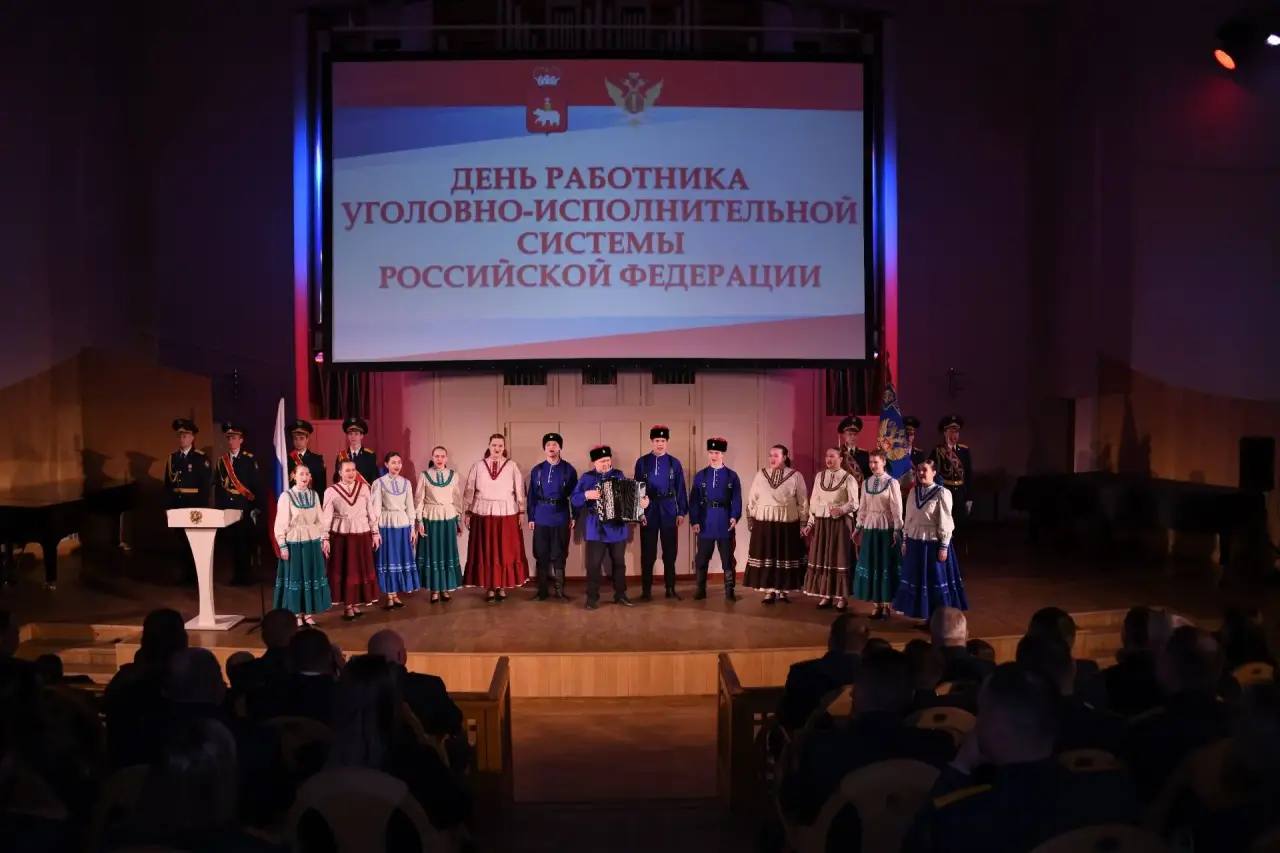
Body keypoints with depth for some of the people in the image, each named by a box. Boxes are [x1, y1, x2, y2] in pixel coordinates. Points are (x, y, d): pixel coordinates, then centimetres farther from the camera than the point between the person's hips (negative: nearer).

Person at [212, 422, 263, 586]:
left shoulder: (249, 460, -1)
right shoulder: (221, 461, 12)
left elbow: (257, 485, -4)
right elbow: (217, 486, 13)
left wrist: (256, 508, -9)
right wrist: (217, 508, 8)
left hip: (244, 508, -4)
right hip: (227, 507, 4)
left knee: (245, 542, -3)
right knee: (233, 541, 5)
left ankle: (246, 576, 5)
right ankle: (237, 575, 14)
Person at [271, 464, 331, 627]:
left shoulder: (314, 495, 4)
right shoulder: (286, 496, -8)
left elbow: (319, 519, 9)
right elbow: (281, 522, -7)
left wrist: (324, 539, 6)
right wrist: (282, 545, -10)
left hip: (313, 541, 4)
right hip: (294, 541, -4)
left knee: (312, 575, 7)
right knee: (295, 576, 4)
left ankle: (308, 612, 17)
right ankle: (296, 613, 12)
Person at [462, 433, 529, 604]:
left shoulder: (512, 466, 2)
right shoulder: (478, 466, 3)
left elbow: (520, 490, 4)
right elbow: (469, 490, 6)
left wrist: (521, 512, 0)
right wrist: (467, 512, 3)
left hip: (507, 514, 0)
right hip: (483, 514, 0)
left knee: (506, 552, 1)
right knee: (486, 553, 2)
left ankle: (503, 587, 11)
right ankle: (490, 588, 8)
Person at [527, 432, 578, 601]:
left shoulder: (568, 470, 1)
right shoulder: (537, 470, 5)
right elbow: (531, 495, 5)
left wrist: (575, 516, -3)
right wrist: (531, 517, 1)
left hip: (561, 518, -1)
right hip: (541, 518, 1)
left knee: (559, 555, 5)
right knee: (541, 555, 5)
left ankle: (559, 589, 13)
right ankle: (543, 590, 13)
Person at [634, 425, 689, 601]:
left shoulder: (674, 463, 5)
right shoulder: (642, 462, 2)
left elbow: (680, 489, 5)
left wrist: (681, 512, 0)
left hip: (669, 513, 1)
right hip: (648, 513, -1)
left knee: (670, 553, 6)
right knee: (648, 554, 3)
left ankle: (670, 589, 15)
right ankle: (646, 590, 10)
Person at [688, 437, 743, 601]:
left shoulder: (732, 476, 4)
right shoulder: (700, 476, 6)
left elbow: (736, 500, 1)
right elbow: (694, 500, 2)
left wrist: (735, 517, -13)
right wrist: (694, 521, -6)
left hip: (725, 525, -1)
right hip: (705, 524, 1)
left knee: (728, 559, 4)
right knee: (702, 559, 6)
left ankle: (729, 591, 11)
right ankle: (701, 589, 16)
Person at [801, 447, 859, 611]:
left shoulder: (848, 478, -4)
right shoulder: (819, 476, 10)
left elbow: (854, 503, -9)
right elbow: (814, 502, 10)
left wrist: (841, 510, -27)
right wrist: (810, 523, 5)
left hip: (840, 523, -4)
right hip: (821, 522, 4)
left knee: (839, 559, 0)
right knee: (821, 558, 5)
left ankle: (841, 597, 7)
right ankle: (825, 595, 13)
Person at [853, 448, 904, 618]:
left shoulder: (892, 483, -8)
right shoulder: (866, 483, 6)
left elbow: (897, 509, -9)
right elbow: (862, 507, 11)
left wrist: (897, 530, -11)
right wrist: (859, 527, 9)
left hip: (886, 527, -5)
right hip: (870, 527, 5)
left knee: (887, 565, 3)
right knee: (871, 564, 7)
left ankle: (888, 605, 12)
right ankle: (877, 605, 16)